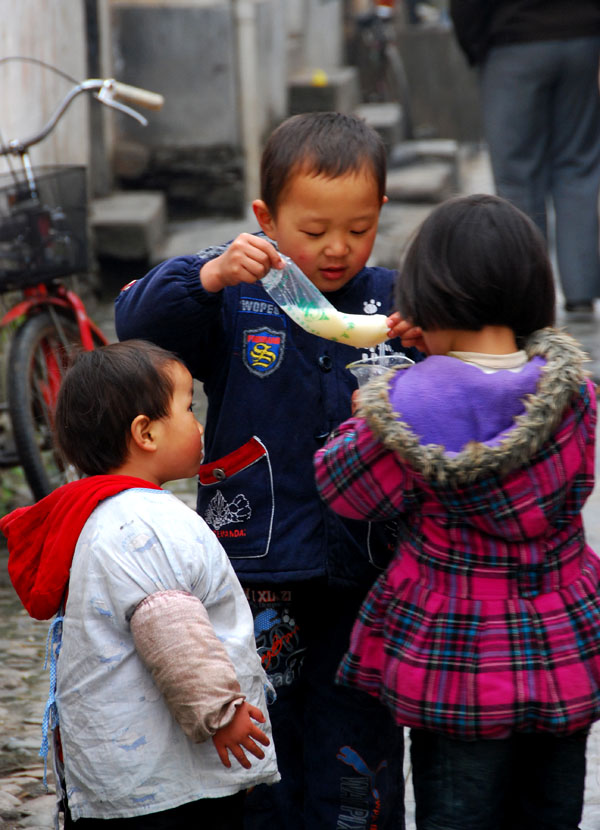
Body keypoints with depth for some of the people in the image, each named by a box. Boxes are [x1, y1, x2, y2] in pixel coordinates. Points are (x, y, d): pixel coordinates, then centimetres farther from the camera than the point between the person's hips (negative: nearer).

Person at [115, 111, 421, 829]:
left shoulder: (391, 300, 3)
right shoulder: (236, 297, -4)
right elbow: (137, 323, -15)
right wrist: (210, 275, -31)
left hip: (362, 564, 2)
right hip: (257, 563, -2)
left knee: (358, 753, 11)